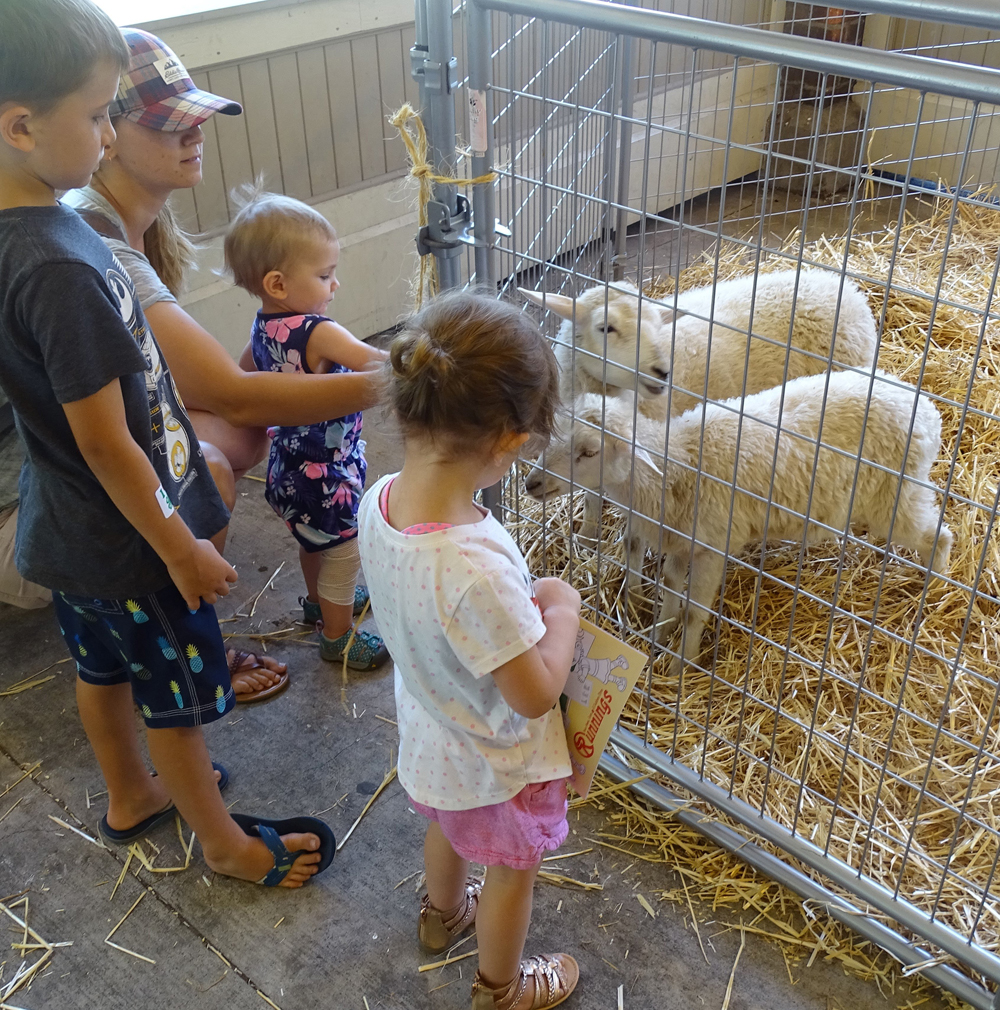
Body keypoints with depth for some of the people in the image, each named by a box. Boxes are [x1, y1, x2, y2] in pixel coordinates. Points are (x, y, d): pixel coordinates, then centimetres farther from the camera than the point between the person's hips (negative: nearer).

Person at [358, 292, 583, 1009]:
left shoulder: (381, 500, -21)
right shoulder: (476, 567, -45)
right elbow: (535, 694, -32)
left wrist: (524, 601, -6)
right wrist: (562, 612, -18)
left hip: (430, 731, 7)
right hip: (497, 760, -7)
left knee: (449, 826, 36)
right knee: (513, 869, 24)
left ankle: (443, 914, 67)